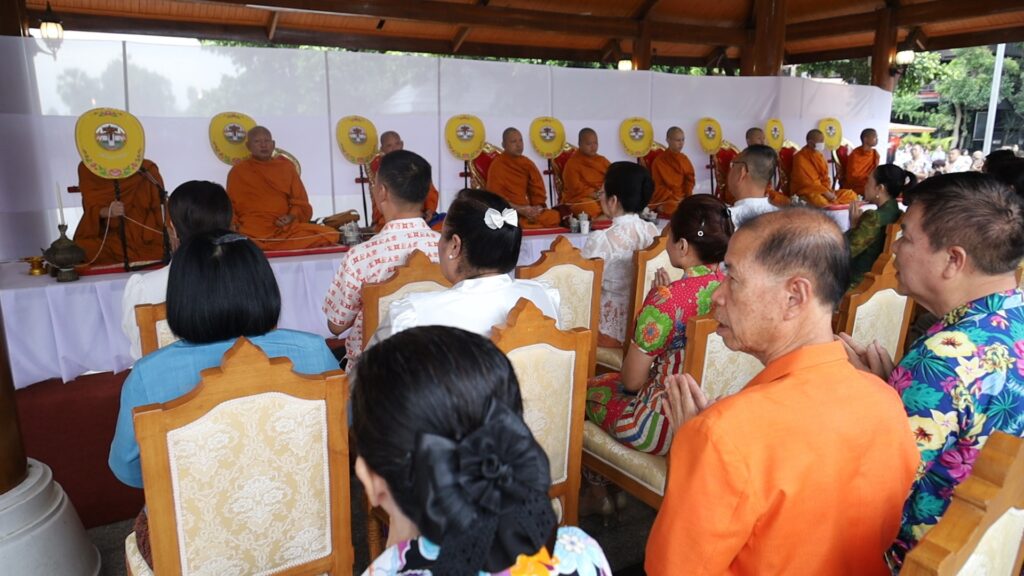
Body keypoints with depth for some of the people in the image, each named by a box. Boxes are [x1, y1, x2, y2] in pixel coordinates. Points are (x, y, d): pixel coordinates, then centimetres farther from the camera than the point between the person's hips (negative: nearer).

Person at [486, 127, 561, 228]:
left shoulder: (527, 163, 11)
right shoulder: (497, 166, -5)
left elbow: (538, 190, 12)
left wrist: (538, 208, -9)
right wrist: (519, 210, -19)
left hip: (529, 210, 6)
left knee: (555, 217, -20)